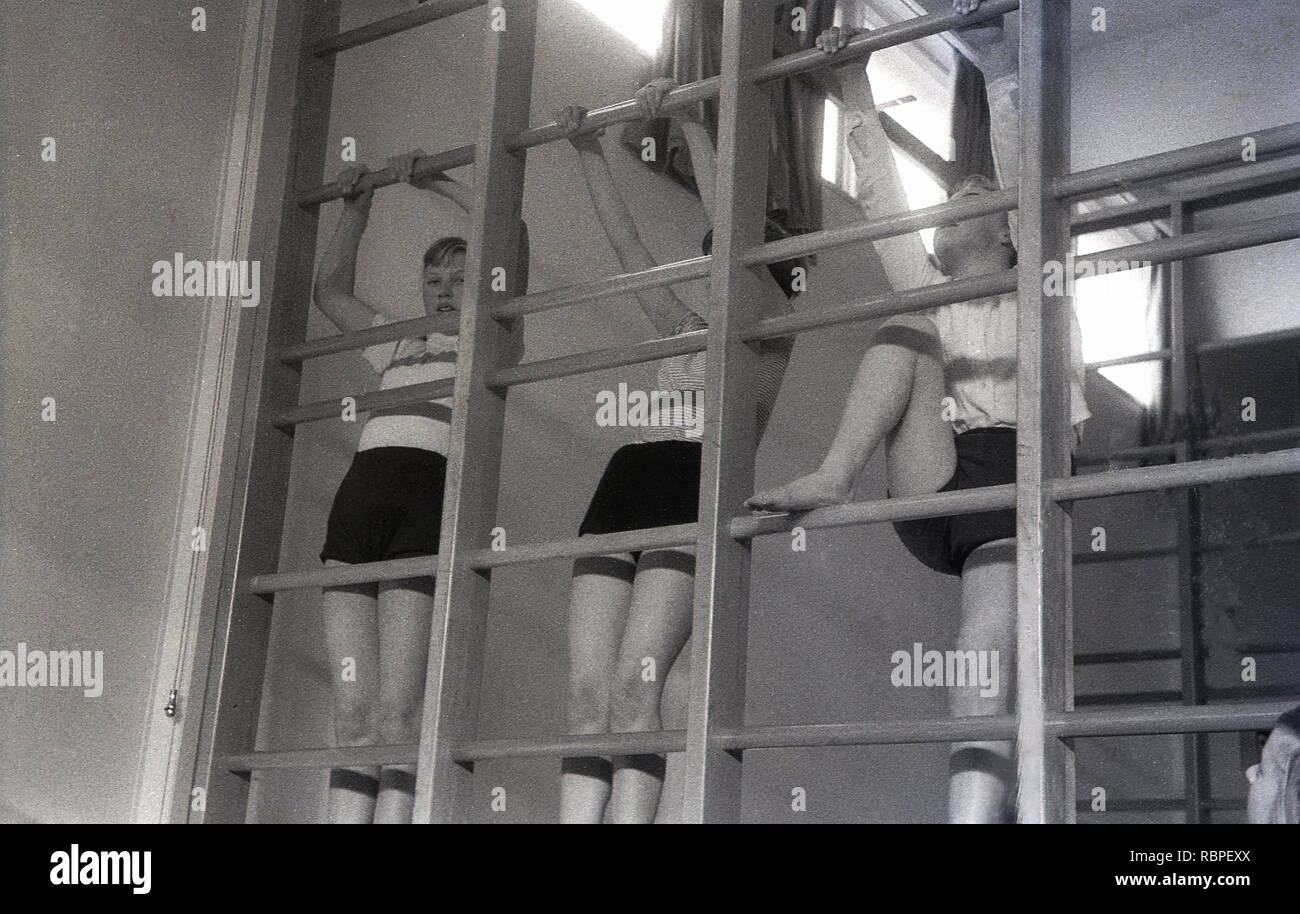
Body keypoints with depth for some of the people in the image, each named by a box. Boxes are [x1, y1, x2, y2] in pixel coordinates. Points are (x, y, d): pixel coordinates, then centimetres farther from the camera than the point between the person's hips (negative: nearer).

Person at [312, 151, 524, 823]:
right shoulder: (398, 346, 34)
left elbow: (511, 238, 8)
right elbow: (331, 290, 44)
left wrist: (436, 183, 15)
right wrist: (356, 207, 40)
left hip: (432, 496, -5)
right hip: (359, 496, 5)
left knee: (397, 712, -17)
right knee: (353, 715, -6)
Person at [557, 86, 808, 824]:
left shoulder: (772, 330, 13)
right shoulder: (684, 330, 31)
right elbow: (627, 242, 31)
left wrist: (690, 122, 6)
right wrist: (589, 151, 29)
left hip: (701, 487, -6)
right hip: (629, 481, 6)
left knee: (635, 681, -22)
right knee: (588, 692, -9)